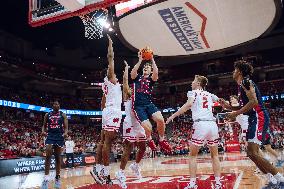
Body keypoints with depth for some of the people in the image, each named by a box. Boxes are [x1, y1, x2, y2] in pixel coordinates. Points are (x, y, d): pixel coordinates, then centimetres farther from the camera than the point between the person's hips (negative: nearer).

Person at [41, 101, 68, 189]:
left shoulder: (63, 115, 6)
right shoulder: (47, 115, 10)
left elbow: (66, 126, 1)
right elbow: (44, 125, 13)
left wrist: (65, 133, -21)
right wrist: (43, 131, -9)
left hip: (59, 136, 0)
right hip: (50, 135, 0)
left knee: (58, 157, 5)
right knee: (48, 155, -14)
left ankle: (57, 177, 14)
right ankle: (46, 178, -12)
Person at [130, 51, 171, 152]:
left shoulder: (151, 79, 15)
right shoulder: (137, 78, 15)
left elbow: (156, 73, -9)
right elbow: (133, 72, -10)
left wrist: (152, 60, -10)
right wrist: (140, 60, -10)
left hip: (149, 104, 2)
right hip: (138, 106, -2)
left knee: (160, 119, -25)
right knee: (147, 127, -21)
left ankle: (161, 140, 3)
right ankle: (149, 140, 16)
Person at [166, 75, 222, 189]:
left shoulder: (193, 92, 6)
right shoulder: (209, 95, 22)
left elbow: (189, 104, -13)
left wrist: (173, 115, -13)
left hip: (200, 124, -4)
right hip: (212, 124, 5)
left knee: (193, 155, 9)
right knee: (214, 155, 17)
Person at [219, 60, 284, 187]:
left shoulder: (246, 82, -9)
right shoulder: (241, 85, 21)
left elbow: (254, 102, -21)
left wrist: (236, 113, -18)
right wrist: (228, 106, 16)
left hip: (259, 118, -10)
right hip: (254, 119, 10)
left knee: (252, 152, -15)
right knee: (252, 153, 9)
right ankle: (273, 180, 15)